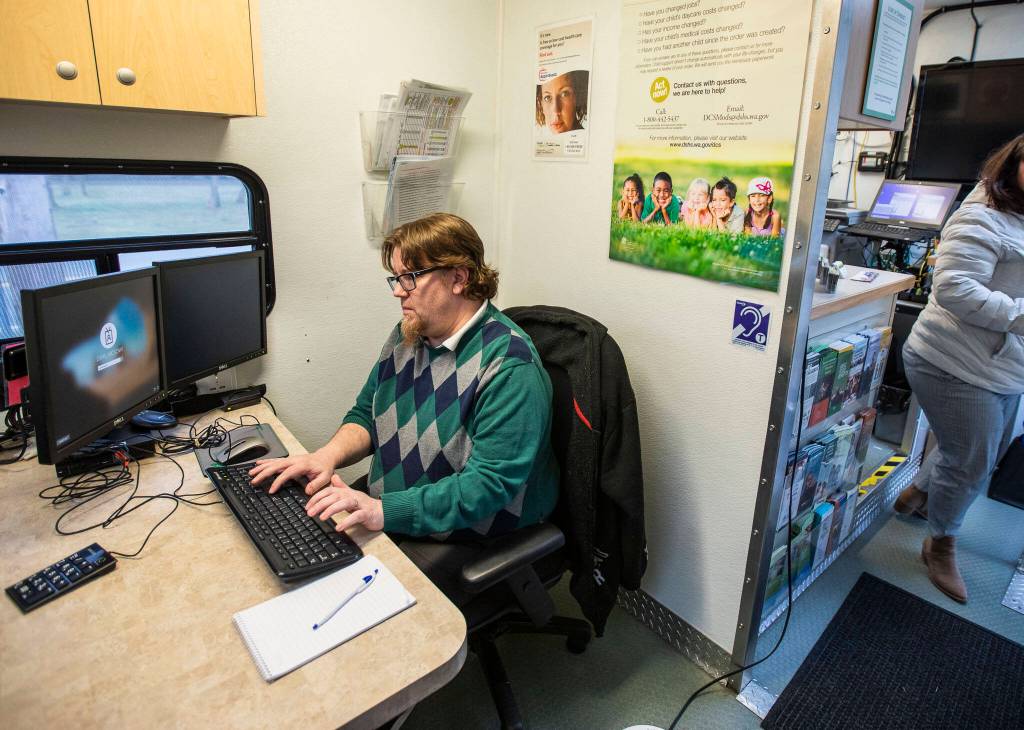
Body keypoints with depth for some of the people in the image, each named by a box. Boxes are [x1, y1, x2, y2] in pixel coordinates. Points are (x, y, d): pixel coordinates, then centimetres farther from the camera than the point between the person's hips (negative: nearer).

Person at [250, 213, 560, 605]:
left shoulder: (508, 367, -23)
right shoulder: (407, 335, 5)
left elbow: (487, 485, -28)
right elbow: (366, 414, 12)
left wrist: (383, 511, -34)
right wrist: (328, 455, -9)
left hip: (468, 538, -7)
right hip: (388, 506, 8)